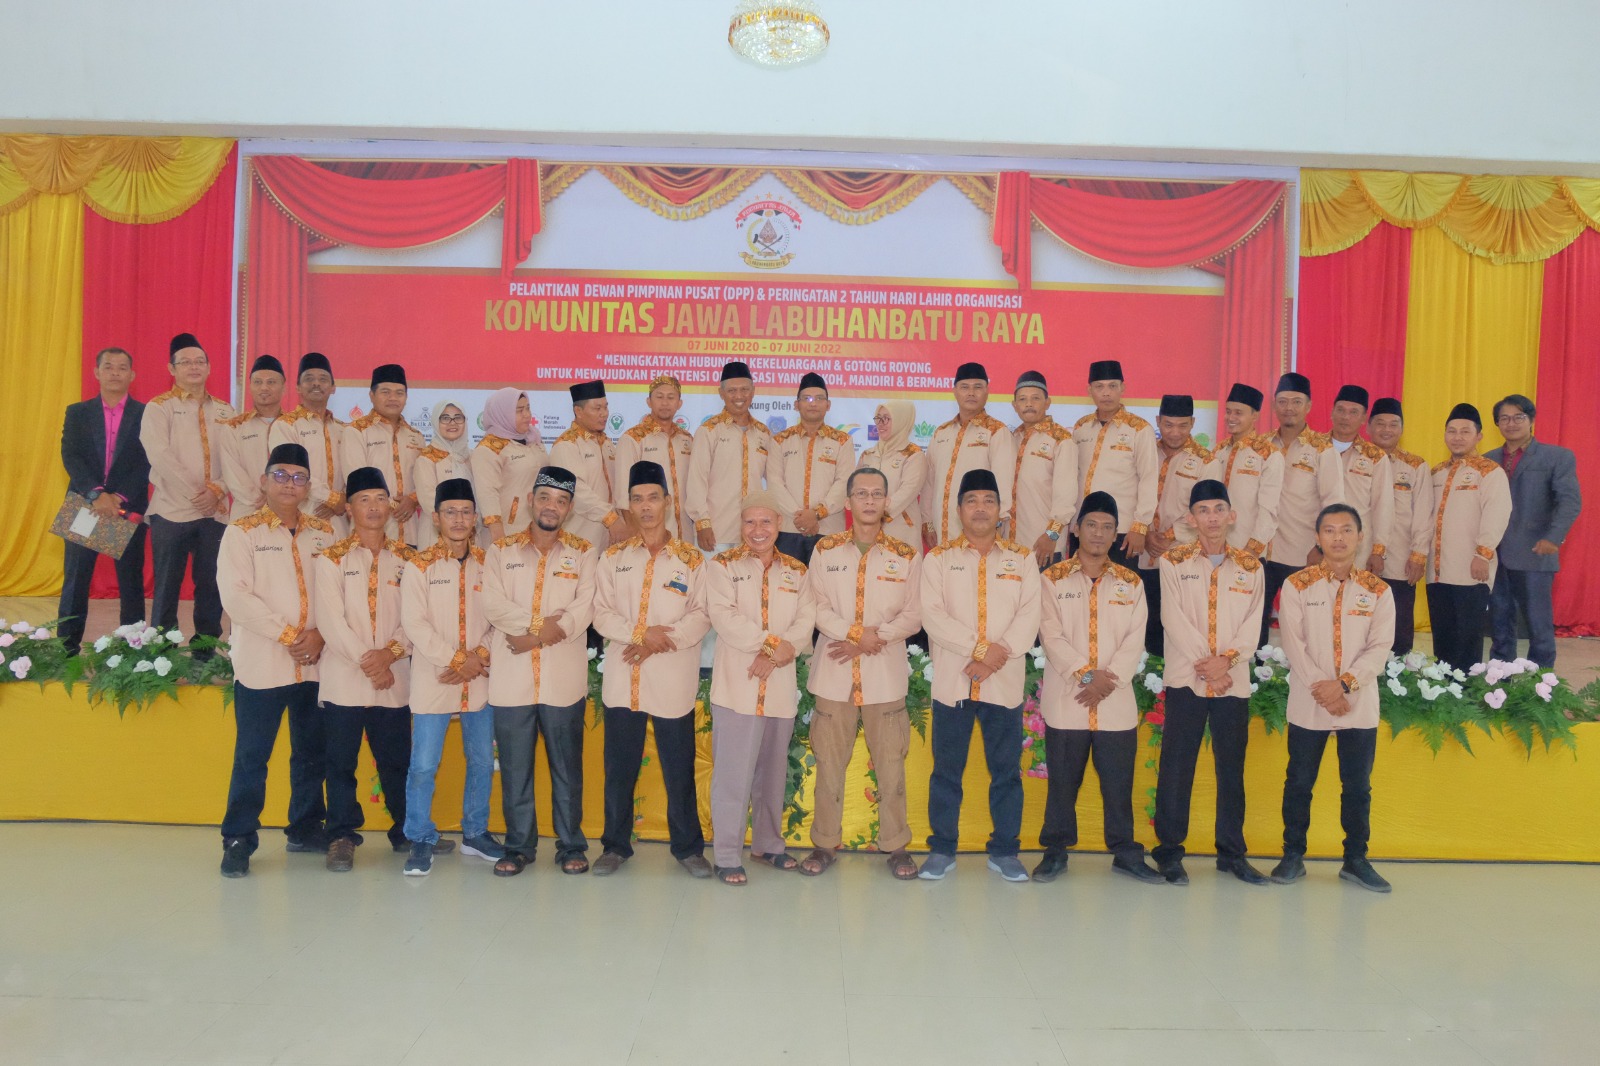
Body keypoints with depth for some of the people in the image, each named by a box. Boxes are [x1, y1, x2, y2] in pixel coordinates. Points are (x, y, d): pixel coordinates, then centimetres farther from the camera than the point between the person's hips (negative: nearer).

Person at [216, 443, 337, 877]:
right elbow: (236, 597, -10)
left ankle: (306, 828, 26)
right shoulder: (242, 532, -1)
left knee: (311, 751, 12)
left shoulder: (323, 533, 9)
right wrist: (287, 635, -14)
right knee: (251, 756, 1)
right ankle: (239, 839, 13)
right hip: (262, 664, -4)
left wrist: (321, 634, -11)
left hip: (315, 664, 4)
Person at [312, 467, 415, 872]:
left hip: (394, 680, 2)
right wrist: (366, 660, -13)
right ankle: (341, 836, 14)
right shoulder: (331, 559, 2)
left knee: (397, 759, 8)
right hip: (343, 679, -2)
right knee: (341, 761, 3)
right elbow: (331, 621, -7)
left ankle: (406, 831, 22)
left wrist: (391, 652, -13)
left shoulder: (406, 559, 9)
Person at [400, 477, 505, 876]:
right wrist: (457, 659, -13)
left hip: (480, 680, 3)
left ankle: (475, 832, 27)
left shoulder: (487, 564, 7)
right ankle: (421, 841, 13)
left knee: (482, 760, 10)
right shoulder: (420, 565, -2)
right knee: (423, 765, -2)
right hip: (434, 680, -3)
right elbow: (414, 623, -9)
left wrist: (480, 656, -12)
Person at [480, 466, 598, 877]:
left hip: (564, 679, -1)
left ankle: (571, 845, 17)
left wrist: (534, 635, -14)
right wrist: (545, 623, -13)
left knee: (567, 766, 6)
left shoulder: (583, 553, 8)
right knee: (514, 767, 7)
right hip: (512, 678, 1)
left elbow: (584, 608, -6)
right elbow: (494, 604, -4)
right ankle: (519, 845, 19)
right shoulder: (501, 550, 10)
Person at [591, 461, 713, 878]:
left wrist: (661, 642, -15)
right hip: (622, 678, 2)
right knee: (619, 767, 9)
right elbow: (602, 613, 3)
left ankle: (688, 847, 17)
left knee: (679, 769, 3)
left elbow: (702, 615, -2)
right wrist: (639, 634, -14)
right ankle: (616, 845, 23)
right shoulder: (613, 558, 10)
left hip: (672, 679, -2)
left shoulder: (692, 559, 4)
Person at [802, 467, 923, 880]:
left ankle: (896, 844, 18)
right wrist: (855, 632, -14)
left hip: (885, 674, 0)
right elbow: (816, 605, -1)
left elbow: (914, 614, 1)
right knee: (829, 760, 7)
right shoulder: (825, 550, 5)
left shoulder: (906, 555, 4)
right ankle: (825, 842, 19)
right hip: (833, 672, 0)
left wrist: (875, 637, -11)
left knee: (890, 761, 4)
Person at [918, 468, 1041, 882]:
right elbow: (933, 615, -7)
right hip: (952, 680, -1)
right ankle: (942, 849, 18)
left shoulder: (1023, 558, 8)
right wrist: (980, 649, -16)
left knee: (1006, 771, 7)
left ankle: (1004, 851, 19)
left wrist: (998, 656, -16)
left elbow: (1029, 617, -2)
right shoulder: (938, 558, 4)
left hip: (1005, 682, 1)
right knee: (947, 769, 6)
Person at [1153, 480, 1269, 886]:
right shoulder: (1173, 562, 3)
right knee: (1176, 766, 0)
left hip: (1234, 681, 2)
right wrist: (1204, 662, -14)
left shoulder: (1251, 567, 10)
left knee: (1232, 768, 8)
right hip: (1185, 679, -2)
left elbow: (1253, 624, 2)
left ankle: (1231, 852, 18)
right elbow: (1174, 619, -5)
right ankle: (1170, 851, 9)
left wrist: (1227, 659, -14)